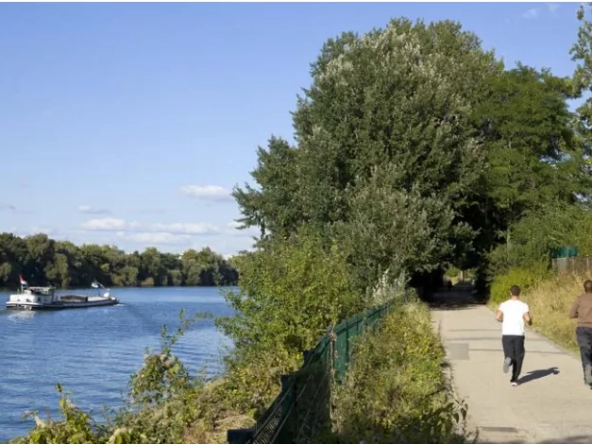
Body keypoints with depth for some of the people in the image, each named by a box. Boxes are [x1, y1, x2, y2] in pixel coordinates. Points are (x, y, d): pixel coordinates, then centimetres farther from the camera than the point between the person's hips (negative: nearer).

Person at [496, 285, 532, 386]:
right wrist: (530, 322, 12)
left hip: (506, 334, 1)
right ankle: (514, 379, 10)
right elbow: (527, 318, -12)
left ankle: (508, 359, -30)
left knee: (509, 355, 5)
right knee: (518, 357, 12)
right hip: (518, 334, -1)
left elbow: (497, 317, -7)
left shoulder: (504, 305, 3)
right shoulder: (523, 305, 0)